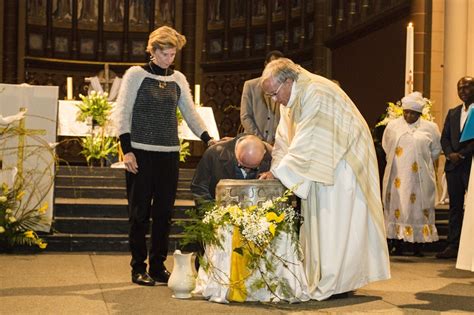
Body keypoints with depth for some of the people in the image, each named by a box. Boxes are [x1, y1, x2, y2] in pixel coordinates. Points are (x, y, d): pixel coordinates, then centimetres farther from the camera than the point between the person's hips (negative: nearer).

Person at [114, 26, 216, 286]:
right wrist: (127, 150, -12)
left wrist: (208, 139, -2)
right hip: (141, 152, -4)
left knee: (164, 212, 6)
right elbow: (122, 113, -4)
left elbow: (190, 113, 12)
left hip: (170, 153, 4)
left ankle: (158, 267, 17)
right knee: (140, 211, 0)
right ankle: (138, 268, 10)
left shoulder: (178, 79, 12)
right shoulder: (136, 74, -1)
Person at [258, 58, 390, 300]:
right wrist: (275, 170, -7)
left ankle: (335, 284, -1)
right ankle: (319, 280, 13)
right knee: (316, 221, 8)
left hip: (343, 162, -9)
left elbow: (305, 143, -26)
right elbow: (285, 139, 5)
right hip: (320, 166, 9)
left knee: (336, 222, -7)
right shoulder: (290, 98, 4)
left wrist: (279, 172, -22)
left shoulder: (315, 93, -24)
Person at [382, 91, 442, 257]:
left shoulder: (430, 128, 1)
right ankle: (397, 243, 5)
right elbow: (386, 146, 17)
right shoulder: (393, 125, 4)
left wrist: (423, 163, 12)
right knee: (397, 206, 1)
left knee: (418, 207, 1)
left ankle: (417, 244, 6)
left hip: (420, 177, -1)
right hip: (398, 175, 1)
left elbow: (436, 149, 12)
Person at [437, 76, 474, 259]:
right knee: (455, 207, 7)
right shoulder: (452, 113, 18)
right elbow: (444, 138, 13)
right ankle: (453, 246, 10)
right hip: (453, 166, 6)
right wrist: (450, 154, -5)